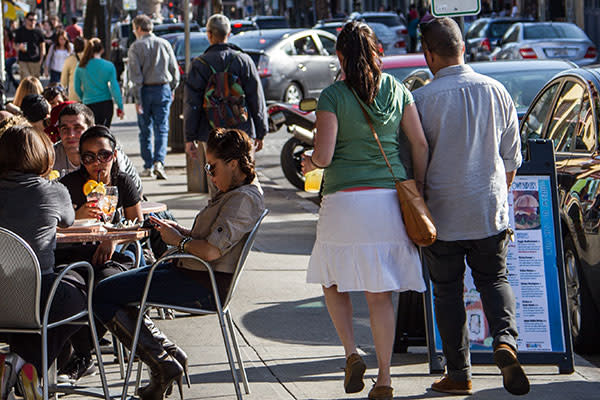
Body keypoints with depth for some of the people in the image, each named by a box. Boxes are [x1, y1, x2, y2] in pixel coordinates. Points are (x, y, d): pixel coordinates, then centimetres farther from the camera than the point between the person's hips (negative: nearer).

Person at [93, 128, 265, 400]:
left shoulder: (243, 199, -17)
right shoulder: (236, 193, 16)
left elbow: (211, 251, -26)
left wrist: (178, 241, -9)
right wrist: (178, 230, 7)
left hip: (204, 286, -11)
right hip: (194, 273, 11)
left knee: (103, 296, -13)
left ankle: (164, 364, -8)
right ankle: (168, 352, 9)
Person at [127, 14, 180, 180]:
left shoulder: (136, 47, -5)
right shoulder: (164, 44, 4)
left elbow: (135, 75, -10)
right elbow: (174, 70, 7)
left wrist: (137, 98, -9)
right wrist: (172, 89, 19)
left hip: (145, 91, -2)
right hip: (163, 89, 2)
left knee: (145, 130, 9)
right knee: (162, 129, 0)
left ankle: (148, 166, 13)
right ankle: (159, 162, -18)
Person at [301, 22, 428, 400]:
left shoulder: (333, 96, -6)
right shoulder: (397, 91, 5)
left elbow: (324, 155, -11)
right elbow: (420, 144, 3)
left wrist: (309, 162, 11)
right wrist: (418, 191, 11)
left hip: (345, 200, -3)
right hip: (389, 198, 3)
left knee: (334, 281, 18)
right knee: (381, 292, 7)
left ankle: (352, 354, 2)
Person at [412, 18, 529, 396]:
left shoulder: (423, 98, -12)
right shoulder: (496, 91, 0)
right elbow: (511, 157, 7)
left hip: (442, 212, -3)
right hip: (490, 210, 3)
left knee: (448, 289, 9)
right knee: (494, 278, 16)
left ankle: (459, 373, 11)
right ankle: (505, 339, -10)